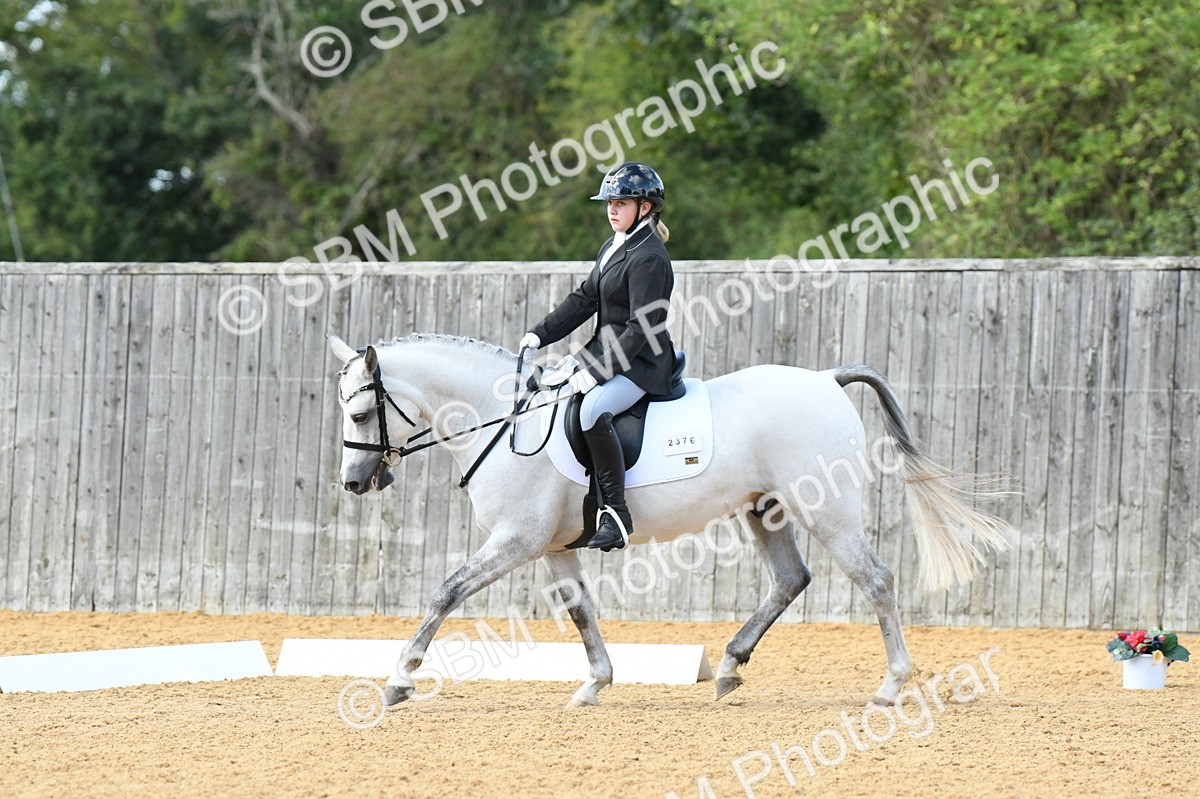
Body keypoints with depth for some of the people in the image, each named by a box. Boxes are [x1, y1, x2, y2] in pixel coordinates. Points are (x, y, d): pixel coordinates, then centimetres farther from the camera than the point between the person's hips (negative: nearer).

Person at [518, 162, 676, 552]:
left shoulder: (649, 259, -17)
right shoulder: (611, 248, 14)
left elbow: (641, 328, -22)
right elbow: (584, 299, 18)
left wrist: (597, 371, -24)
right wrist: (540, 334, 7)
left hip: (641, 363, -11)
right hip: (606, 353, 11)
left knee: (593, 410, -36)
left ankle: (616, 515, -33)